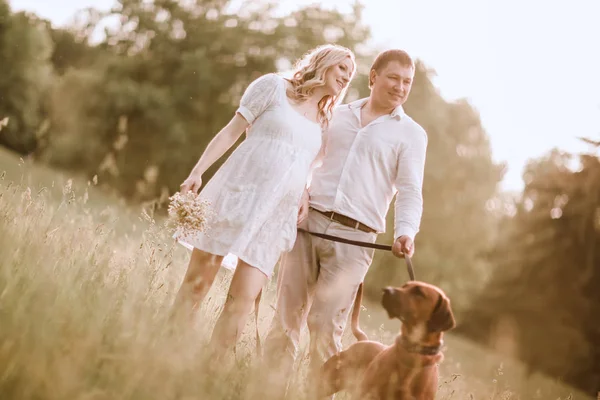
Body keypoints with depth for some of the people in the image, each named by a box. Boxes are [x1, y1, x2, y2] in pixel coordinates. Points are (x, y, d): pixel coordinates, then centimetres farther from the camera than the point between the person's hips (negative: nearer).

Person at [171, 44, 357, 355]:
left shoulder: (326, 123, 17)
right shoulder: (274, 86, 4)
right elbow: (231, 132, 2)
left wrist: (305, 201, 2)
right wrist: (197, 172, -6)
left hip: (278, 213, 3)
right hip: (238, 190, -3)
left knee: (242, 299, -7)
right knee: (197, 282, -2)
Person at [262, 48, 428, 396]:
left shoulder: (411, 134, 5)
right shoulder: (339, 115, 15)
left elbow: (410, 191, -3)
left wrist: (406, 232, -21)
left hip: (353, 238, -3)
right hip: (307, 223, 3)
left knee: (326, 326, -5)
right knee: (286, 315, 3)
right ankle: (269, 388, 11)